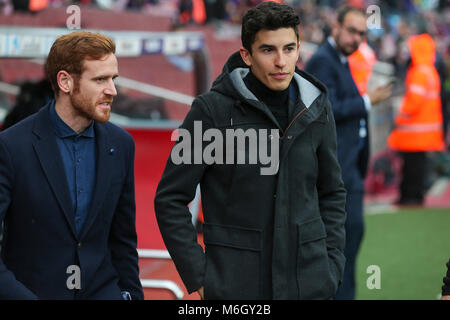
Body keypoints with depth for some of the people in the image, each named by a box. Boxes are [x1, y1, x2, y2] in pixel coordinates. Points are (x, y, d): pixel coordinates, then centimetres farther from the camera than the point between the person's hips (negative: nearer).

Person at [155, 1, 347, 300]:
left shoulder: (316, 108, 5)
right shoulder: (212, 109, -7)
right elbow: (170, 199, -3)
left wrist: (332, 267, 6)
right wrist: (198, 276, -7)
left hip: (310, 283, 3)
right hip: (234, 286, -3)